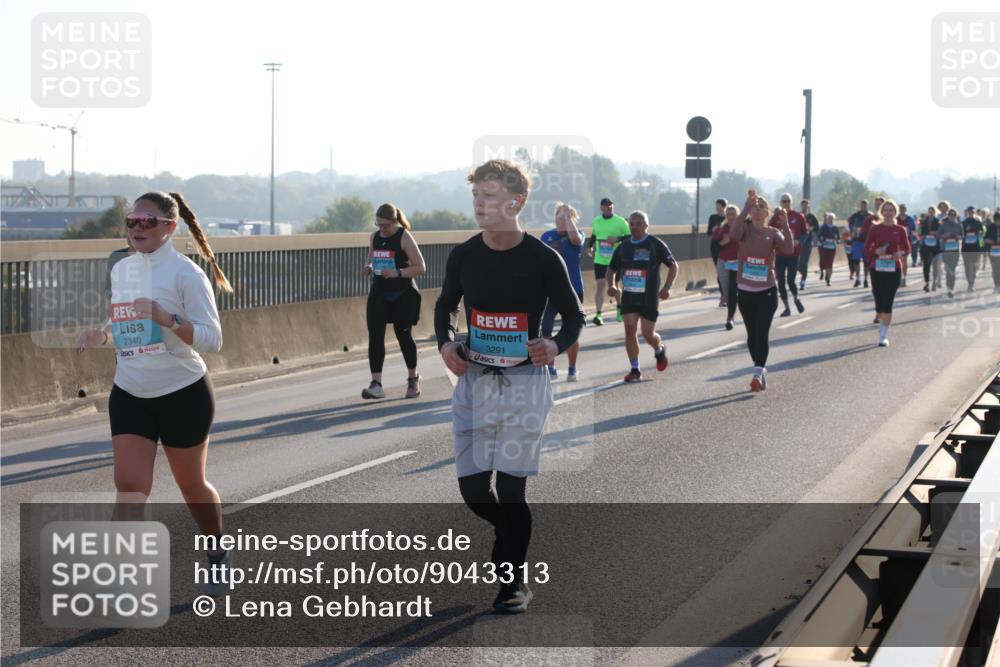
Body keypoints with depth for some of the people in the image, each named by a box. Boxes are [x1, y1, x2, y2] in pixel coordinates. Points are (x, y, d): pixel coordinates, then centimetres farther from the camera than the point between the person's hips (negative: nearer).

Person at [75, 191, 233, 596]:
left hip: (183, 395, -4)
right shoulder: (120, 271, 5)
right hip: (129, 395, 4)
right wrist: (100, 336, -2)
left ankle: (218, 555, 38)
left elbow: (212, 339, -16)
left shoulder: (185, 273, -13)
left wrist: (168, 320, -32)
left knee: (191, 486, 11)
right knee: (129, 486, -10)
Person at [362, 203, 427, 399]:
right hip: (379, 294, 5)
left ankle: (413, 378, 27)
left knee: (403, 335, 5)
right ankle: (376, 384, -10)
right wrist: (369, 267, -4)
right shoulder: (374, 238, 8)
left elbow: (420, 267, -12)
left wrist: (398, 273, -25)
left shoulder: (404, 238, -10)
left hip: (403, 295, -5)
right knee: (375, 335, -7)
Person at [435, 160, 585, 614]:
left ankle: (515, 581, 14)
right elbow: (446, 305, 17)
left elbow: (573, 316, 1)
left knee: (510, 487, -3)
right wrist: (445, 343, -2)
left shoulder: (543, 259, -9)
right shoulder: (463, 256, 0)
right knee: (471, 487, 2)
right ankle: (508, 534, 35)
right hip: (473, 379, 4)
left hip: (524, 382, -3)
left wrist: (556, 346, -19)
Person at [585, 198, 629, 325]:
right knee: (600, 285, -7)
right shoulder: (596, 221, 7)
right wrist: (590, 246, 9)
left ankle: (620, 309, 34)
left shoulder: (620, 221, -5)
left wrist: (617, 238, -20)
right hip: (600, 260, 2)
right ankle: (598, 314, -11)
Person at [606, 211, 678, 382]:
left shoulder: (655, 244, -5)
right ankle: (634, 370, 1)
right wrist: (611, 285, -1)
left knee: (648, 333, -2)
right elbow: (612, 269, 19)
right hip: (628, 296, 4)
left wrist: (666, 288, -12)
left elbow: (673, 266, -1)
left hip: (649, 297, -4)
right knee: (630, 329, -7)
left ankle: (660, 349, 33)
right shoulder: (623, 247, 8)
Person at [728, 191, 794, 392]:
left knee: (762, 333, -13)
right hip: (745, 291, 2)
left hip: (767, 292, -2)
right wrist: (745, 209, -32)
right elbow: (733, 235, -26)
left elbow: (788, 249, -18)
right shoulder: (745, 228, -1)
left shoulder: (773, 232, -1)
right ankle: (761, 370, 26)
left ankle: (758, 373, -17)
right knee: (752, 334, 11)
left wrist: (785, 225, -26)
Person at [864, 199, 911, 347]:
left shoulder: (900, 230, 2)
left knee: (887, 303, -6)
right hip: (877, 269, 1)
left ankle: (884, 336, -2)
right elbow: (867, 249, 2)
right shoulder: (875, 229, 2)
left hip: (894, 270, -1)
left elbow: (907, 249, 9)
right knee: (879, 302, 5)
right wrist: (876, 251, -18)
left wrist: (900, 254, -13)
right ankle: (881, 321, 33)